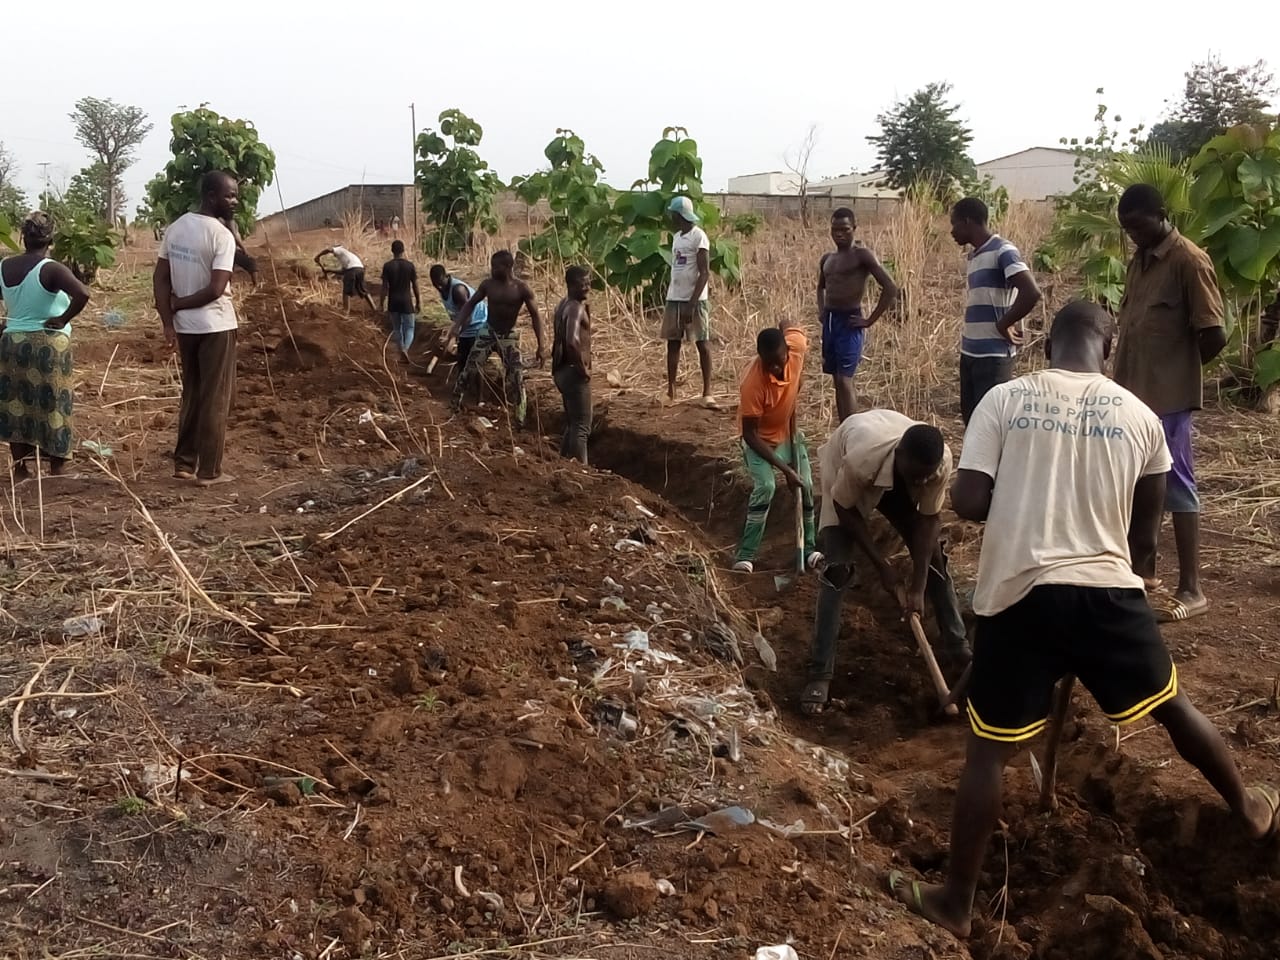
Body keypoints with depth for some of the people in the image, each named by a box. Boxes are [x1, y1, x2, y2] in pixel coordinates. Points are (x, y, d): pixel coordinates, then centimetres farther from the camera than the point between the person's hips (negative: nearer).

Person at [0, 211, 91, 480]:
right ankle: (57, 470, 10)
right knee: (53, 406, 5)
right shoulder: (51, 269, -16)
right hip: (48, 346, -5)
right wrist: (64, 319, -17)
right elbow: (82, 294, -31)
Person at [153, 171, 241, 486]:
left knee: (191, 395, 18)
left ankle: (184, 463, 21)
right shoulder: (222, 236, -16)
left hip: (185, 326, 7)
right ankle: (209, 471, 7)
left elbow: (160, 278, 5)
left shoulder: (175, 227, 6)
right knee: (216, 399, 2)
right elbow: (216, 290, -22)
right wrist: (178, 304, -8)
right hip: (216, 326, -7)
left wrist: (168, 322, 4)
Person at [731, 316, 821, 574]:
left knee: (806, 486, 3)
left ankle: (808, 549, 17)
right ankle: (745, 555, -16)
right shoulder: (753, 383, -39)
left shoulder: (797, 346, -29)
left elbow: (787, 323, -2)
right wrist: (785, 469, -33)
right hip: (759, 436, -5)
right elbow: (750, 434, -29)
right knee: (765, 487, -23)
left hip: (787, 430, 5)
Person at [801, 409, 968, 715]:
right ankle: (820, 673, -11)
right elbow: (845, 510, -26)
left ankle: (957, 646, 20)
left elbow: (930, 519, -21)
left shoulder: (941, 461, -35)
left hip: (897, 481, 4)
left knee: (934, 555, 2)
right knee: (838, 567, -15)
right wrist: (883, 567, -22)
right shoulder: (861, 459, -45)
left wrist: (918, 586, -22)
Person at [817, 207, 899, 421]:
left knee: (845, 381, -13)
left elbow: (890, 288, -14)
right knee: (837, 382, 9)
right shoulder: (826, 259, 13)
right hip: (829, 322, 7)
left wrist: (870, 321, -13)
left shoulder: (862, 255, -8)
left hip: (849, 323, -7)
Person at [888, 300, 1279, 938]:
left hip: (1019, 594, -2)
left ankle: (956, 904, 16)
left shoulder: (1004, 400, -3)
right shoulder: (1139, 417, 4)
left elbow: (967, 503, -8)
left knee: (988, 751, 8)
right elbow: (1145, 536, 11)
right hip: (1109, 591, 2)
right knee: (1173, 706, 26)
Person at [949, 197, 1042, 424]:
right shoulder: (974, 256, 14)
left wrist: (1003, 325, -12)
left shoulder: (1003, 251, -12)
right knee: (971, 417, 13)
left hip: (994, 355, -9)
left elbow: (1031, 293, -23)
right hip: (970, 352, 9)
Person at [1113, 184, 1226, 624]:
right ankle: (1144, 570, 26)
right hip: (1134, 392, 8)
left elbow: (1214, 336, -15)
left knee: (1175, 487, -2)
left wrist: (1178, 371, -1)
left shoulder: (1189, 261, -13)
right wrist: (1124, 380, 8)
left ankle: (1191, 590, 5)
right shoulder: (1139, 261, 13)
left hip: (1167, 396, -8)